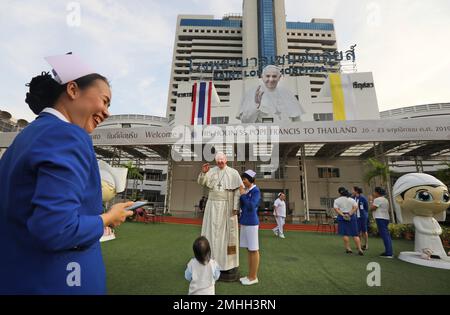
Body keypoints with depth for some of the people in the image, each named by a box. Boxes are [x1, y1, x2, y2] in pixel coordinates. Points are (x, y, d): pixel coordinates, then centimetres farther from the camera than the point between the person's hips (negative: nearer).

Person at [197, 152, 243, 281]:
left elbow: (238, 190, -5)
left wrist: (235, 207, -13)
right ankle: (212, 260, 22)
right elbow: (201, 182, -5)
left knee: (227, 232, 4)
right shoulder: (211, 171, 5)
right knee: (213, 231, 7)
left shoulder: (233, 173, -2)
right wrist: (203, 172, -25)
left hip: (227, 206, -2)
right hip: (213, 206, 2)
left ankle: (229, 262, 19)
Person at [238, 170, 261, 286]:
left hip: (251, 223, -8)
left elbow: (251, 206, -21)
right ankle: (250, 275, 28)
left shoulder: (256, 191, -12)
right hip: (244, 222, 8)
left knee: (254, 250, 4)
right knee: (249, 250, 15)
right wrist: (240, 194, 0)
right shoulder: (245, 190, 8)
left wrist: (243, 194, -13)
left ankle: (254, 277, 17)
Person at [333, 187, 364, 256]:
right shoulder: (352, 199, 7)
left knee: (345, 234, 5)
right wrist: (350, 214, -13)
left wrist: (342, 214, -13)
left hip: (342, 217, -1)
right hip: (351, 217, 1)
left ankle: (348, 248, 7)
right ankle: (359, 249, 1)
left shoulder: (337, 200, 3)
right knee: (355, 234, 5)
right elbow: (356, 207, -6)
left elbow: (336, 209, -9)